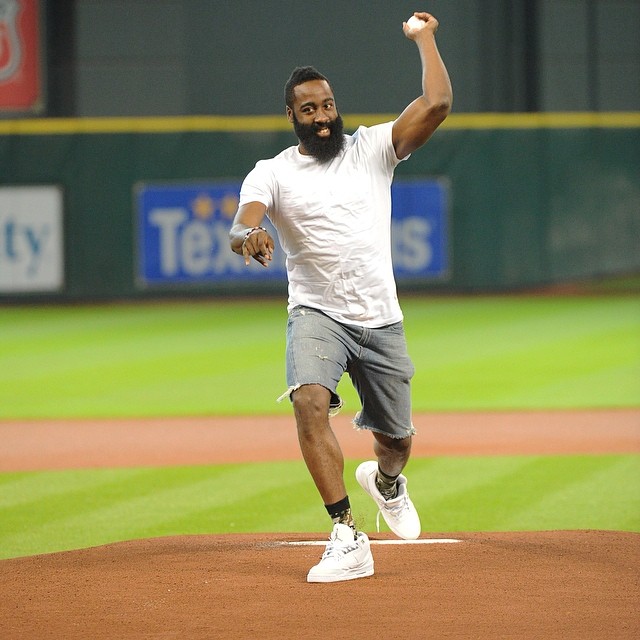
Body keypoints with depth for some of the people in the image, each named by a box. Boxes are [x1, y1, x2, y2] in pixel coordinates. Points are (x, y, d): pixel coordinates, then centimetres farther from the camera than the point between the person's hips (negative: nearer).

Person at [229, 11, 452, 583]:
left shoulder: (373, 149, 4)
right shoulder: (272, 173, 1)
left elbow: (437, 104, -7)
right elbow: (243, 224, -18)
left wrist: (424, 38, -1)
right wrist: (247, 235, -42)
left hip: (381, 320, 2)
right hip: (316, 315, -2)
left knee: (396, 438, 11)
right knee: (310, 402, -30)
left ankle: (386, 481, 51)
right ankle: (348, 539, -30)